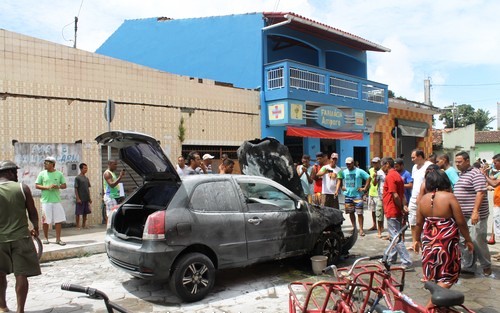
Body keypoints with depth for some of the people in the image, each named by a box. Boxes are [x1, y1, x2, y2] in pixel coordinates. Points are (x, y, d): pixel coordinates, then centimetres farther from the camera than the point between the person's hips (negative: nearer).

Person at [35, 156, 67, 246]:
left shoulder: (59, 174, 5)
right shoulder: (42, 174, 3)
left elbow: (64, 185, 8)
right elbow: (37, 185, 2)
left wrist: (58, 186, -13)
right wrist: (47, 187, -13)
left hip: (57, 200, 1)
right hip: (45, 200, -1)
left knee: (59, 220, 0)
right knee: (45, 220, 5)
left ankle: (58, 239, 7)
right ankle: (46, 238, 20)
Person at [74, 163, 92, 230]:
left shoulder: (86, 178, 13)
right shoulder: (77, 178, -7)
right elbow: (76, 189, -10)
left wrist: (89, 198, 13)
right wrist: (78, 198, -15)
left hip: (86, 199, 7)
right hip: (80, 199, -7)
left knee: (85, 212, 10)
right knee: (78, 213, 0)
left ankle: (84, 225, 18)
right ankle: (77, 226, 7)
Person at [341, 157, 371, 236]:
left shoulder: (359, 171, -5)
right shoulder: (344, 172, 7)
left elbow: (369, 178, -6)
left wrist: (365, 188, -10)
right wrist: (342, 186, 5)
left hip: (357, 195, -4)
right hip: (348, 195, 4)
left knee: (359, 213, -6)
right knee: (351, 212, 10)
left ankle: (361, 229, 0)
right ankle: (354, 228, 22)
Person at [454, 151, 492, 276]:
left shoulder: (475, 174, -11)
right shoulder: (460, 175, 16)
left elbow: (480, 193, -20)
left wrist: (475, 212, -27)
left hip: (474, 215, -9)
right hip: (462, 215, 9)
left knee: (477, 241, -4)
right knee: (463, 241, 9)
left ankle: (486, 266, 15)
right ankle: (468, 266, 20)